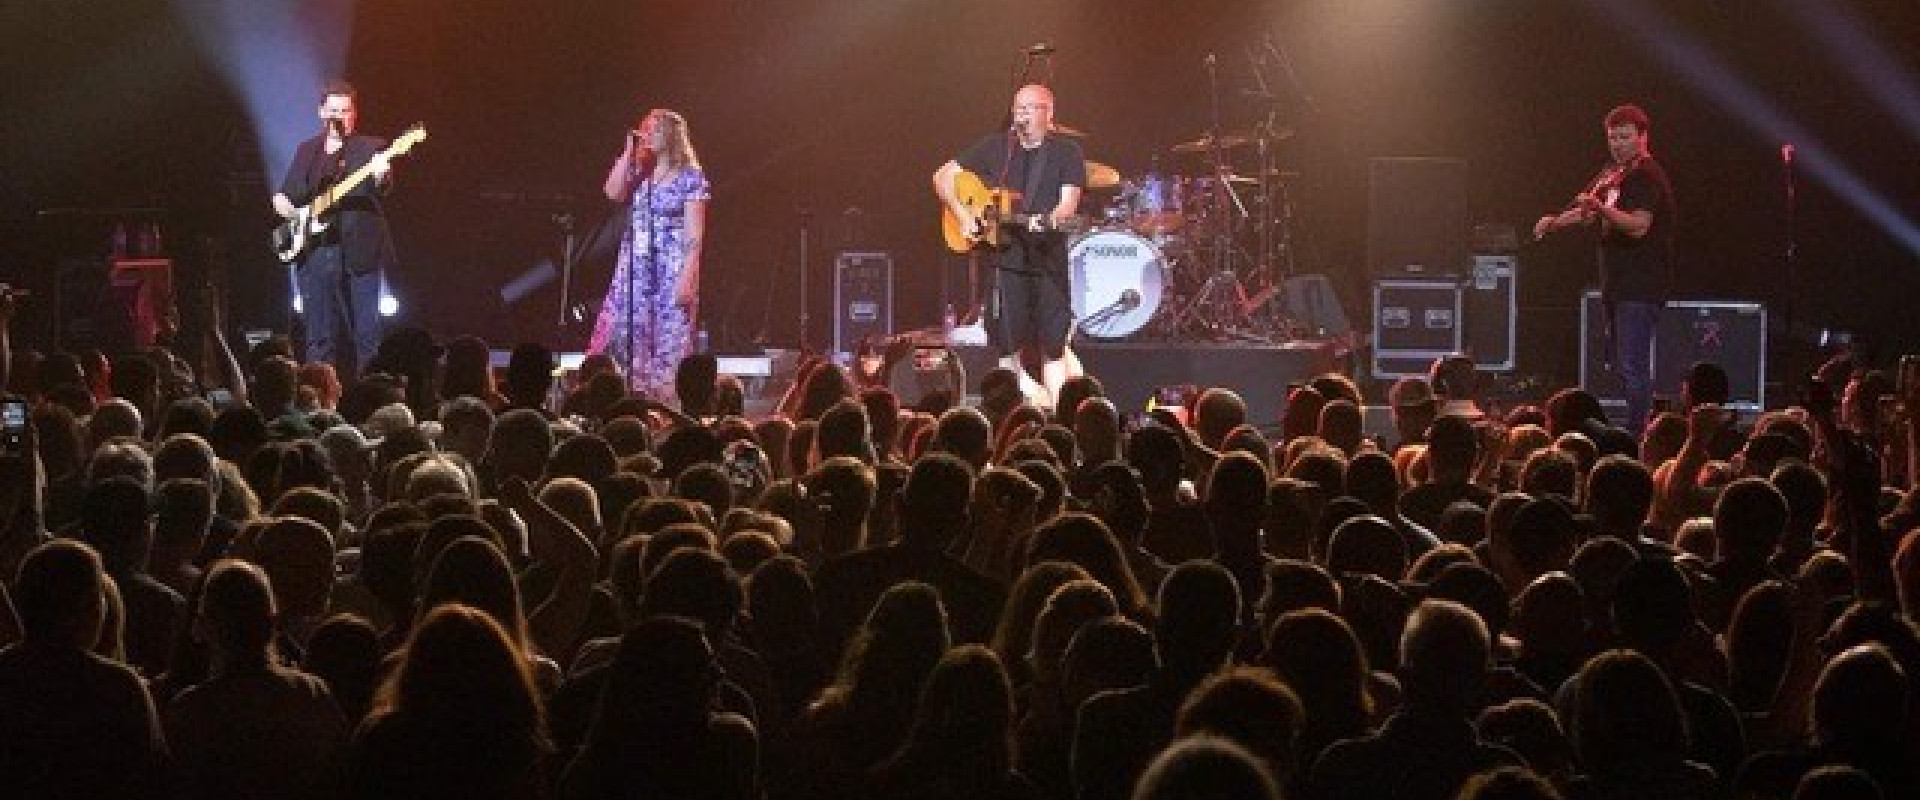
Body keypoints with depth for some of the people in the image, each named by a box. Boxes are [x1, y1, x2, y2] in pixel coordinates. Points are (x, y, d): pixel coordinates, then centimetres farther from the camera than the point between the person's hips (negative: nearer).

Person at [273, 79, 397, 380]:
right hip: (313, 251, 4)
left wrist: (379, 176, -36)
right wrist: (282, 202, 2)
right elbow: (286, 194, 24)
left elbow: (380, 186, -14)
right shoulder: (307, 151, 18)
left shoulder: (370, 148, 4)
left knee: (366, 335, -5)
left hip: (359, 252, -4)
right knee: (320, 338, 6)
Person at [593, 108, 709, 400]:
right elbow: (613, 192, -6)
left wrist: (688, 277, -15)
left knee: (668, 347, -6)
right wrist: (629, 151, -3)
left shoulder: (690, 178, -2)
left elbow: (694, 234, -7)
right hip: (634, 270, 5)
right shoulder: (640, 174, 14)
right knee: (620, 341, -2)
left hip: (671, 271, -5)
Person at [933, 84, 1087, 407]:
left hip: (1047, 258, -1)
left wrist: (1048, 220, -29)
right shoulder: (995, 147, 10)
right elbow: (943, 176, 11)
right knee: (1011, 343, 0)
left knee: (1052, 344, -2)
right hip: (1003, 257, 1)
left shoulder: (1066, 152, 4)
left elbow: (1069, 203, -7)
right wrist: (963, 215, -3)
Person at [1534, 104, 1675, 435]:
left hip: (1640, 286, -10)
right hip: (1617, 283, 10)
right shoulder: (1613, 174, 18)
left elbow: (1638, 225, -24)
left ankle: (1638, 436, -17)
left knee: (1632, 367, -16)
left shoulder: (1648, 177, -12)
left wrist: (1601, 208, -37)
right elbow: (1587, 213, 27)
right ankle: (1636, 428, 22)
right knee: (1623, 366, 14)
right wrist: (1555, 221, 9)